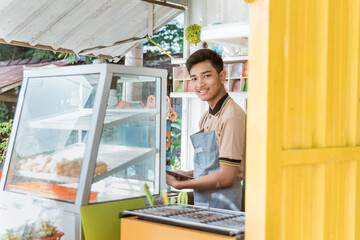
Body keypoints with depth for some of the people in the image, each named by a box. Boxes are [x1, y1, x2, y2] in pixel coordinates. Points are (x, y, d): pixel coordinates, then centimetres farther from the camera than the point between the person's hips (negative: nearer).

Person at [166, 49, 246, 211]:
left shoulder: (231, 116, -16)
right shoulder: (207, 118, 12)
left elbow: (226, 177, -17)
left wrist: (181, 184, -10)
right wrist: (188, 174, 5)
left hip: (222, 205, -7)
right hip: (202, 202, 7)